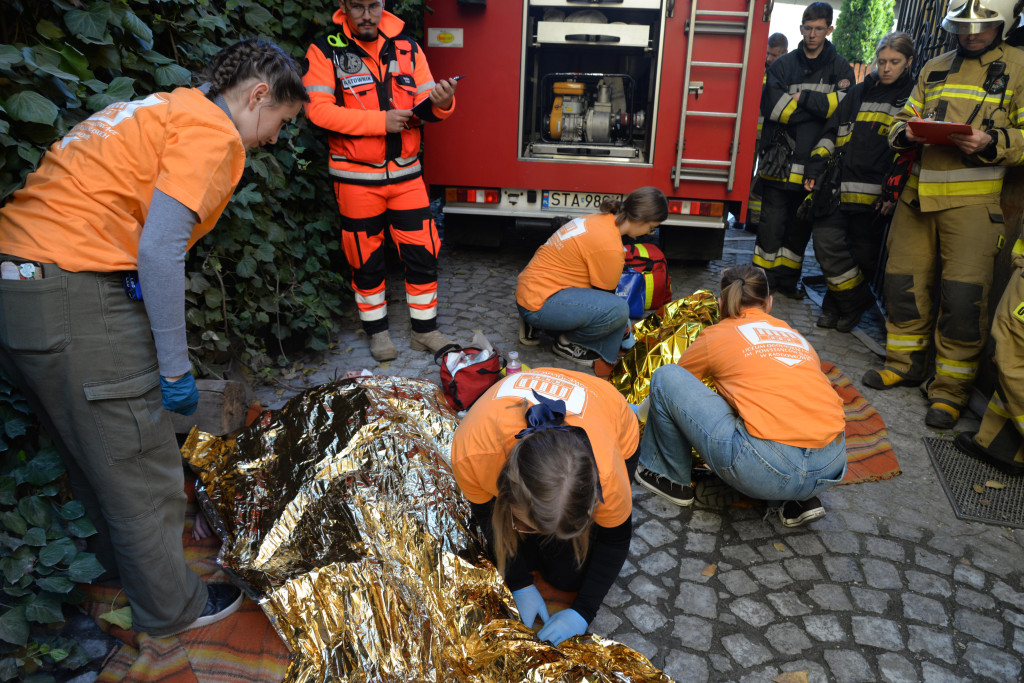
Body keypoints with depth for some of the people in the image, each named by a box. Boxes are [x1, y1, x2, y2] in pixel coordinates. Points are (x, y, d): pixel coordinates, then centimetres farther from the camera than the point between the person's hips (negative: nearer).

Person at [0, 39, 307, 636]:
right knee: (140, 468, 6)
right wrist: (175, 367, -13)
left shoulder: (161, 110, 21)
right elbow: (160, 252, -20)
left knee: (96, 450, 25)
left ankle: (123, 557, 46)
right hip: (76, 298, -10)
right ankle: (171, 608, 24)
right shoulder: (213, 132, -8)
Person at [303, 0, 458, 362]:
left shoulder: (406, 47, 5)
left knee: (422, 252, 3)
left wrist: (441, 103, -21)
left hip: (406, 172, 3)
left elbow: (425, 106, 4)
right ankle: (377, 331, 26)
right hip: (356, 176, -2)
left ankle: (425, 331, 18)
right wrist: (381, 121, -21)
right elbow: (317, 109, -17)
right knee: (366, 258, 8)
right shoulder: (325, 50, -5)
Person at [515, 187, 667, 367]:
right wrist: (622, 322, 11)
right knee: (618, 309, -22)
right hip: (538, 304, -10)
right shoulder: (610, 247, -21)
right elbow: (605, 294, -7)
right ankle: (568, 343, 2)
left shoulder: (600, 219, 9)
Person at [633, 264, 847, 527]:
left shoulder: (717, 335, 12)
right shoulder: (795, 335, 25)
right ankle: (800, 500, 20)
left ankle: (671, 477, 22)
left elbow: (668, 386, 27)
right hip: (832, 467, 6)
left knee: (665, 376, 7)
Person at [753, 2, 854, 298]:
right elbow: (771, 105, -8)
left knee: (801, 225, 9)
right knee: (772, 222, -4)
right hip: (781, 161, -1)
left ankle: (787, 279, 20)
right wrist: (819, 106, -9)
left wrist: (801, 98, -11)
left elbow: (845, 106, -7)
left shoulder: (840, 68, 9)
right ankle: (763, 279, 6)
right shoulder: (783, 65, 7)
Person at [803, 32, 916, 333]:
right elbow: (831, 133, 19)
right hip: (839, 187, 3)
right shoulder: (859, 92, 17)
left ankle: (839, 302, 22)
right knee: (826, 241, -9)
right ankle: (858, 300, 7)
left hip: (875, 194, -3)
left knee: (863, 254, 3)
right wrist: (815, 167, 7)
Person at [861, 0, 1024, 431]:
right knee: (903, 279, 8)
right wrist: (906, 133, -4)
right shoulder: (933, 69, 17)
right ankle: (906, 363, 26)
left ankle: (951, 389, 4)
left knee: (964, 294, -8)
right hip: (919, 192, 5)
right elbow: (904, 118, 19)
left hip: (973, 198, -4)